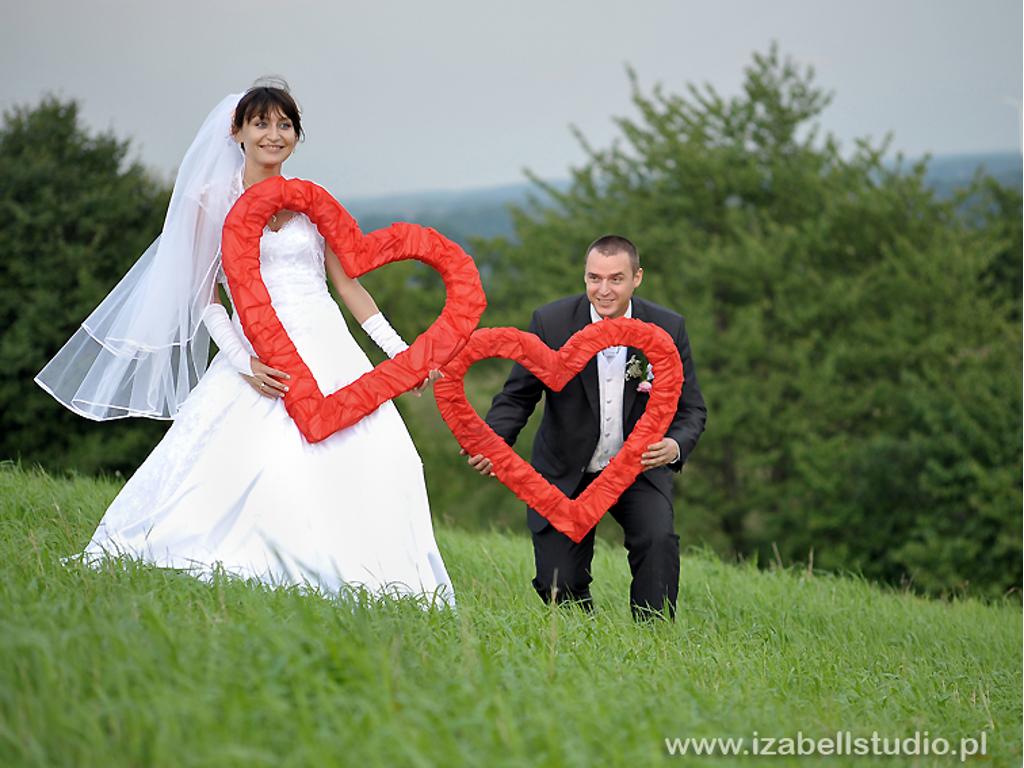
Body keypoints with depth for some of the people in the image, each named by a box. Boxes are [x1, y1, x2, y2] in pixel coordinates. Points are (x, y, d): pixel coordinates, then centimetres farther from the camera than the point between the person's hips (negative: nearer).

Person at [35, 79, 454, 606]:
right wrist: (243, 363, -12)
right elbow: (205, 297, 2)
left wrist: (399, 350, 7)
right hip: (261, 358, -2)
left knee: (370, 462, -14)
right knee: (254, 464, -19)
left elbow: (349, 285, 15)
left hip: (328, 347, 2)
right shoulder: (213, 201, 4)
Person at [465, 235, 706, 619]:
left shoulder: (668, 328, -10)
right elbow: (518, 396, -7)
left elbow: (691, 409, -5)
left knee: (659, 540, -28)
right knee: (557, 585, -4)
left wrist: (675, 445, -28)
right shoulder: (551, 322, -13)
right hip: (565, 472, 0)